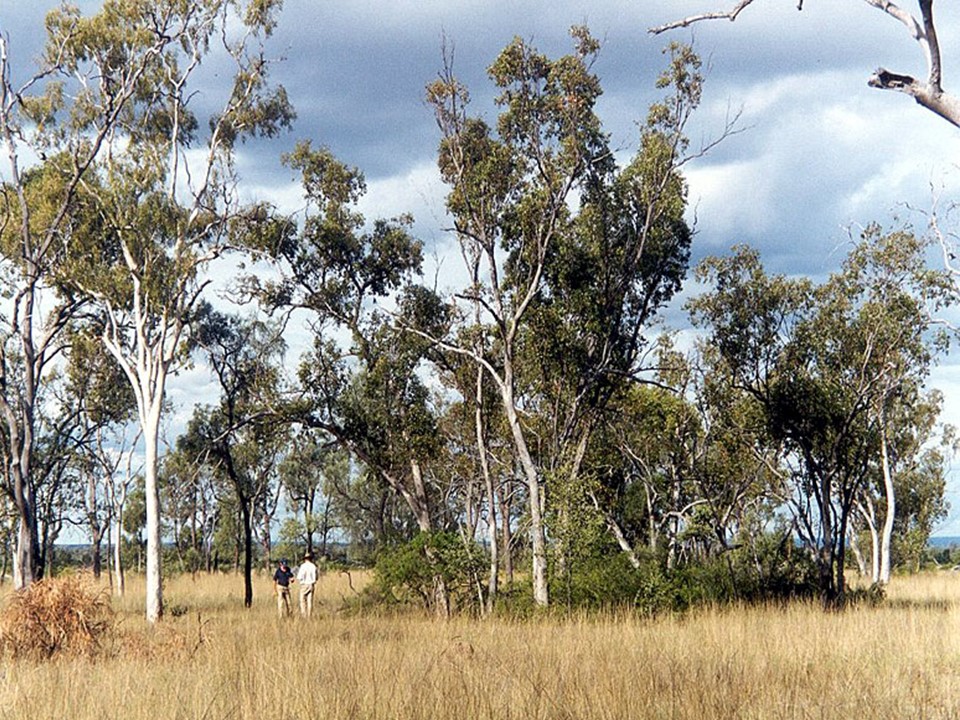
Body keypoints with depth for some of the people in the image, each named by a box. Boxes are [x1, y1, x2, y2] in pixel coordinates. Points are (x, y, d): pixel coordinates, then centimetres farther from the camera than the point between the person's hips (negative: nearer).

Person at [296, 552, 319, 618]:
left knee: (303, 601, 0)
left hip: (304, 585, -4)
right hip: (311, 585, 4)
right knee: (310, 601, 5)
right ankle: (309, 615, 3)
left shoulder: (303, 566, -9)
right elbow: (316, 577, 11)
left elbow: (299, 577, -12)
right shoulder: (313, 566, 4)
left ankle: (303, 615, -9)